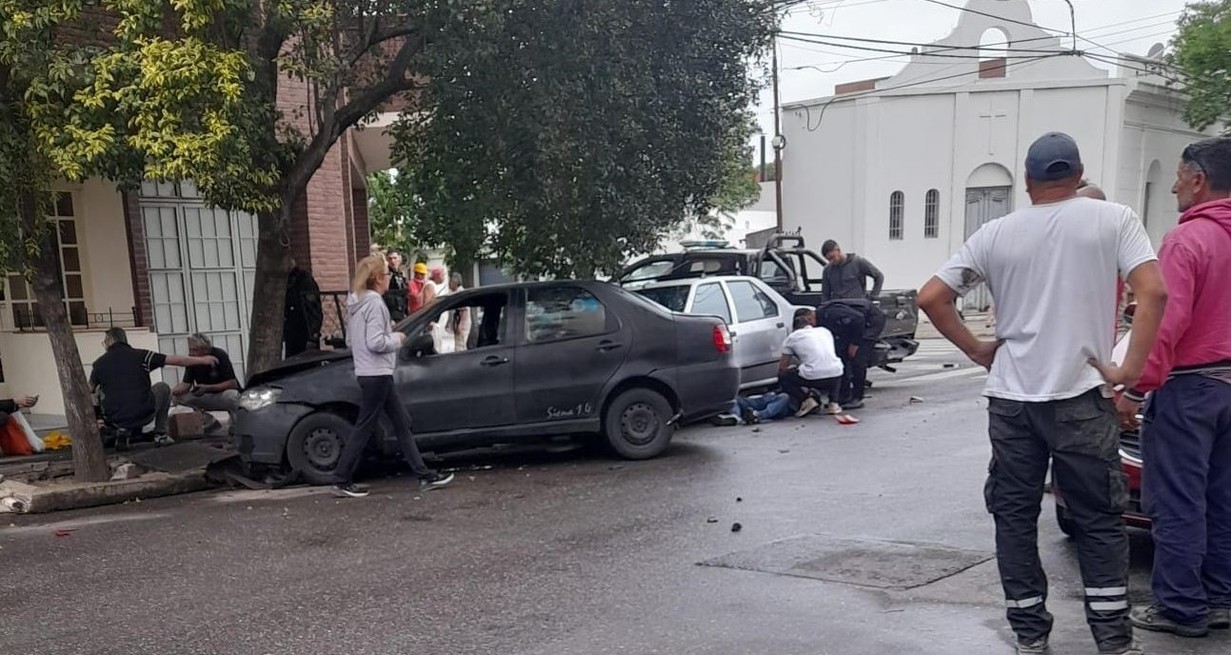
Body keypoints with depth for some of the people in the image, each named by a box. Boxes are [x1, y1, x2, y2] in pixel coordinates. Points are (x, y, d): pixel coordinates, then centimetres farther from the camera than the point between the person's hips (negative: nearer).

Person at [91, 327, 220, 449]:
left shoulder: (99, 363, 4)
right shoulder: (140, 355, 0)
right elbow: (176, 360, 0)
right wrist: (203, 360, 12)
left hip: (114, 420, 1)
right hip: (143, 415, -1)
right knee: (163, 388, 26)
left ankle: (122, 431, 15)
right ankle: (161, 434, 21)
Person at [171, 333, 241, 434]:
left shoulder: (219, 355, -21)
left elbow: (232, 384, -23)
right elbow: (186, 384, -10)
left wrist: (207, 388, -32)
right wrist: (172, 391, -32)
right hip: (207, 398, 5)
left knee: (231, 395, -38)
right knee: (181, 396, -14)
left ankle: (237, 425, -10)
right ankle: (210, 422, 0)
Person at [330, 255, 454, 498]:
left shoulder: (356, 302, 12)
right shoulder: (375, 302, -17)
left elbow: (350, 340, 17)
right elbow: (375, 342, -25)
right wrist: (396, 338, -7)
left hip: (368, 372, 10)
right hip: (377, 374, -10)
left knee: (402, 422, 12)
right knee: (364, 428, -1)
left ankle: (424, 475, 16)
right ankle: (341, 480, 7)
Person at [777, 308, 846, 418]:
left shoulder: (791, 338, 11)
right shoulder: (824, 331, 21)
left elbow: (782, 367, 13)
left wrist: (792, 368, 36)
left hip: (812, 378, -4)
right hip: (836, 377, 4)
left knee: (783, 376, 21)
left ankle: (807, 401, 4)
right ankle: (833, 402, 21)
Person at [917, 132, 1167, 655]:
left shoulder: (996, 234, 5)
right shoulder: (1113, 219, 0)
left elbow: (931, 298, 2)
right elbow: (1153, 291, -12)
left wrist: (977, 350, 9)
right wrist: (1130, 369, -8)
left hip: (1010, 397, 2)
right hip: (1079, 395, -1)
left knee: (1014, 516, 11)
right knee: (1098, 519, 11)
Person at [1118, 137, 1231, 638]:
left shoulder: (1187, 239, -16)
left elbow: (1165, 323, -22)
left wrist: (1136, 388, -18)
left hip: (1188, 387, -8)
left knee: (1177, 504, 0)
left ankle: (1182, 607, 7)